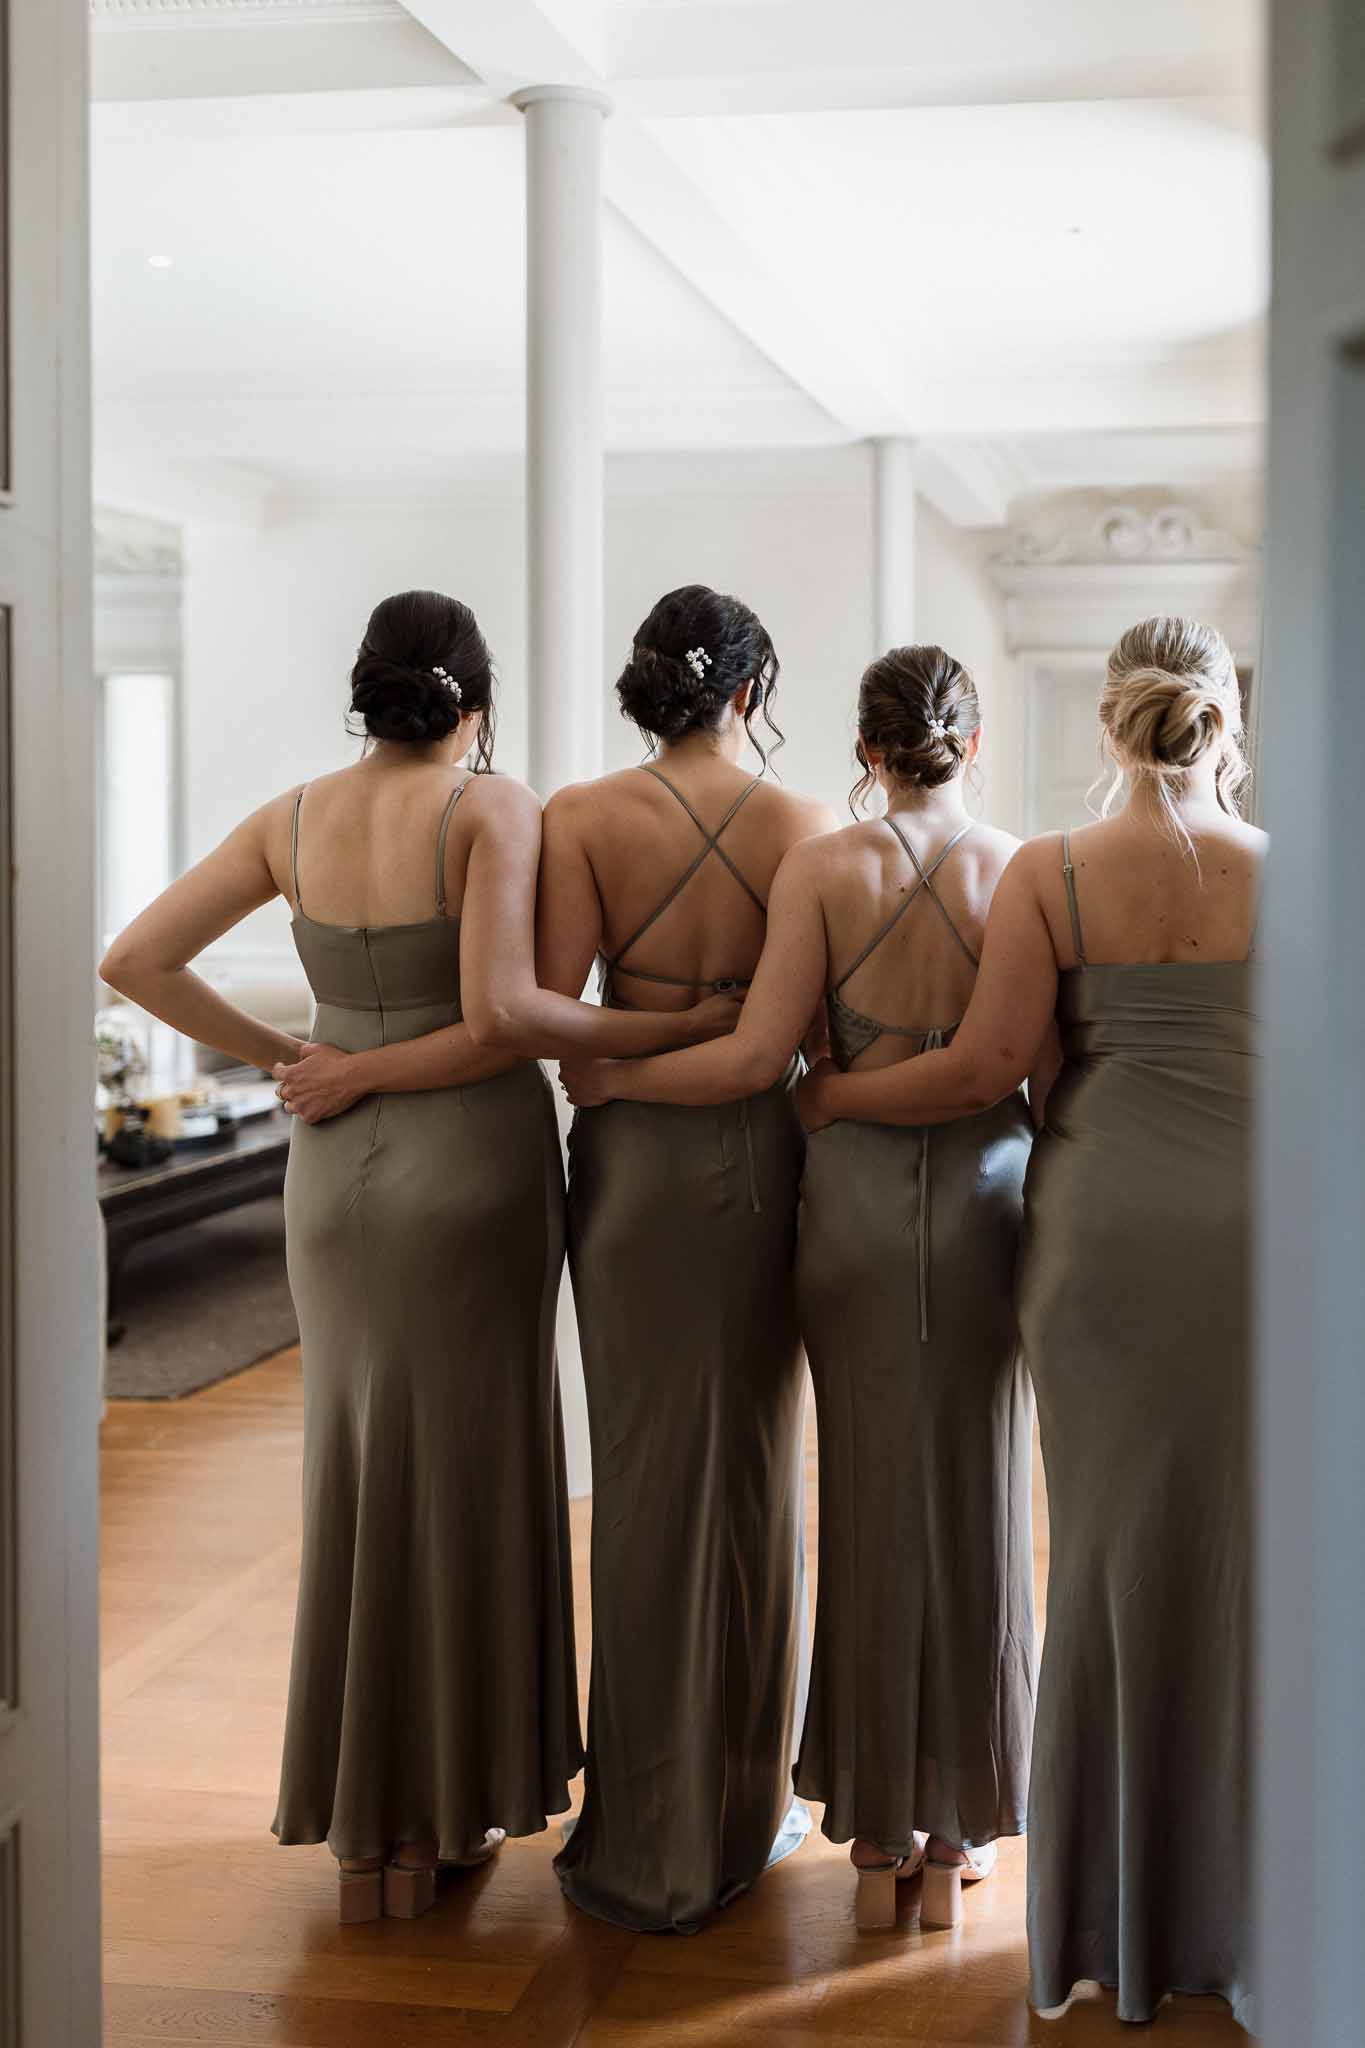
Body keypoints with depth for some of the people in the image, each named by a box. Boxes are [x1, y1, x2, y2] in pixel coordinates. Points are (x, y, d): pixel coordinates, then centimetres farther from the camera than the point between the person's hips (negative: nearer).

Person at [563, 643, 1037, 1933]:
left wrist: (603, 1079, 1)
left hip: (855, 1187, 0)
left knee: (871, 1496, 10)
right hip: (986, 1190, 0)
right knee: (974, 1498, 10)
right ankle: (959, 1834, 19)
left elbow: (758, 1059, -12)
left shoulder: (821, 868, -6)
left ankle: (878, 1831, 18)